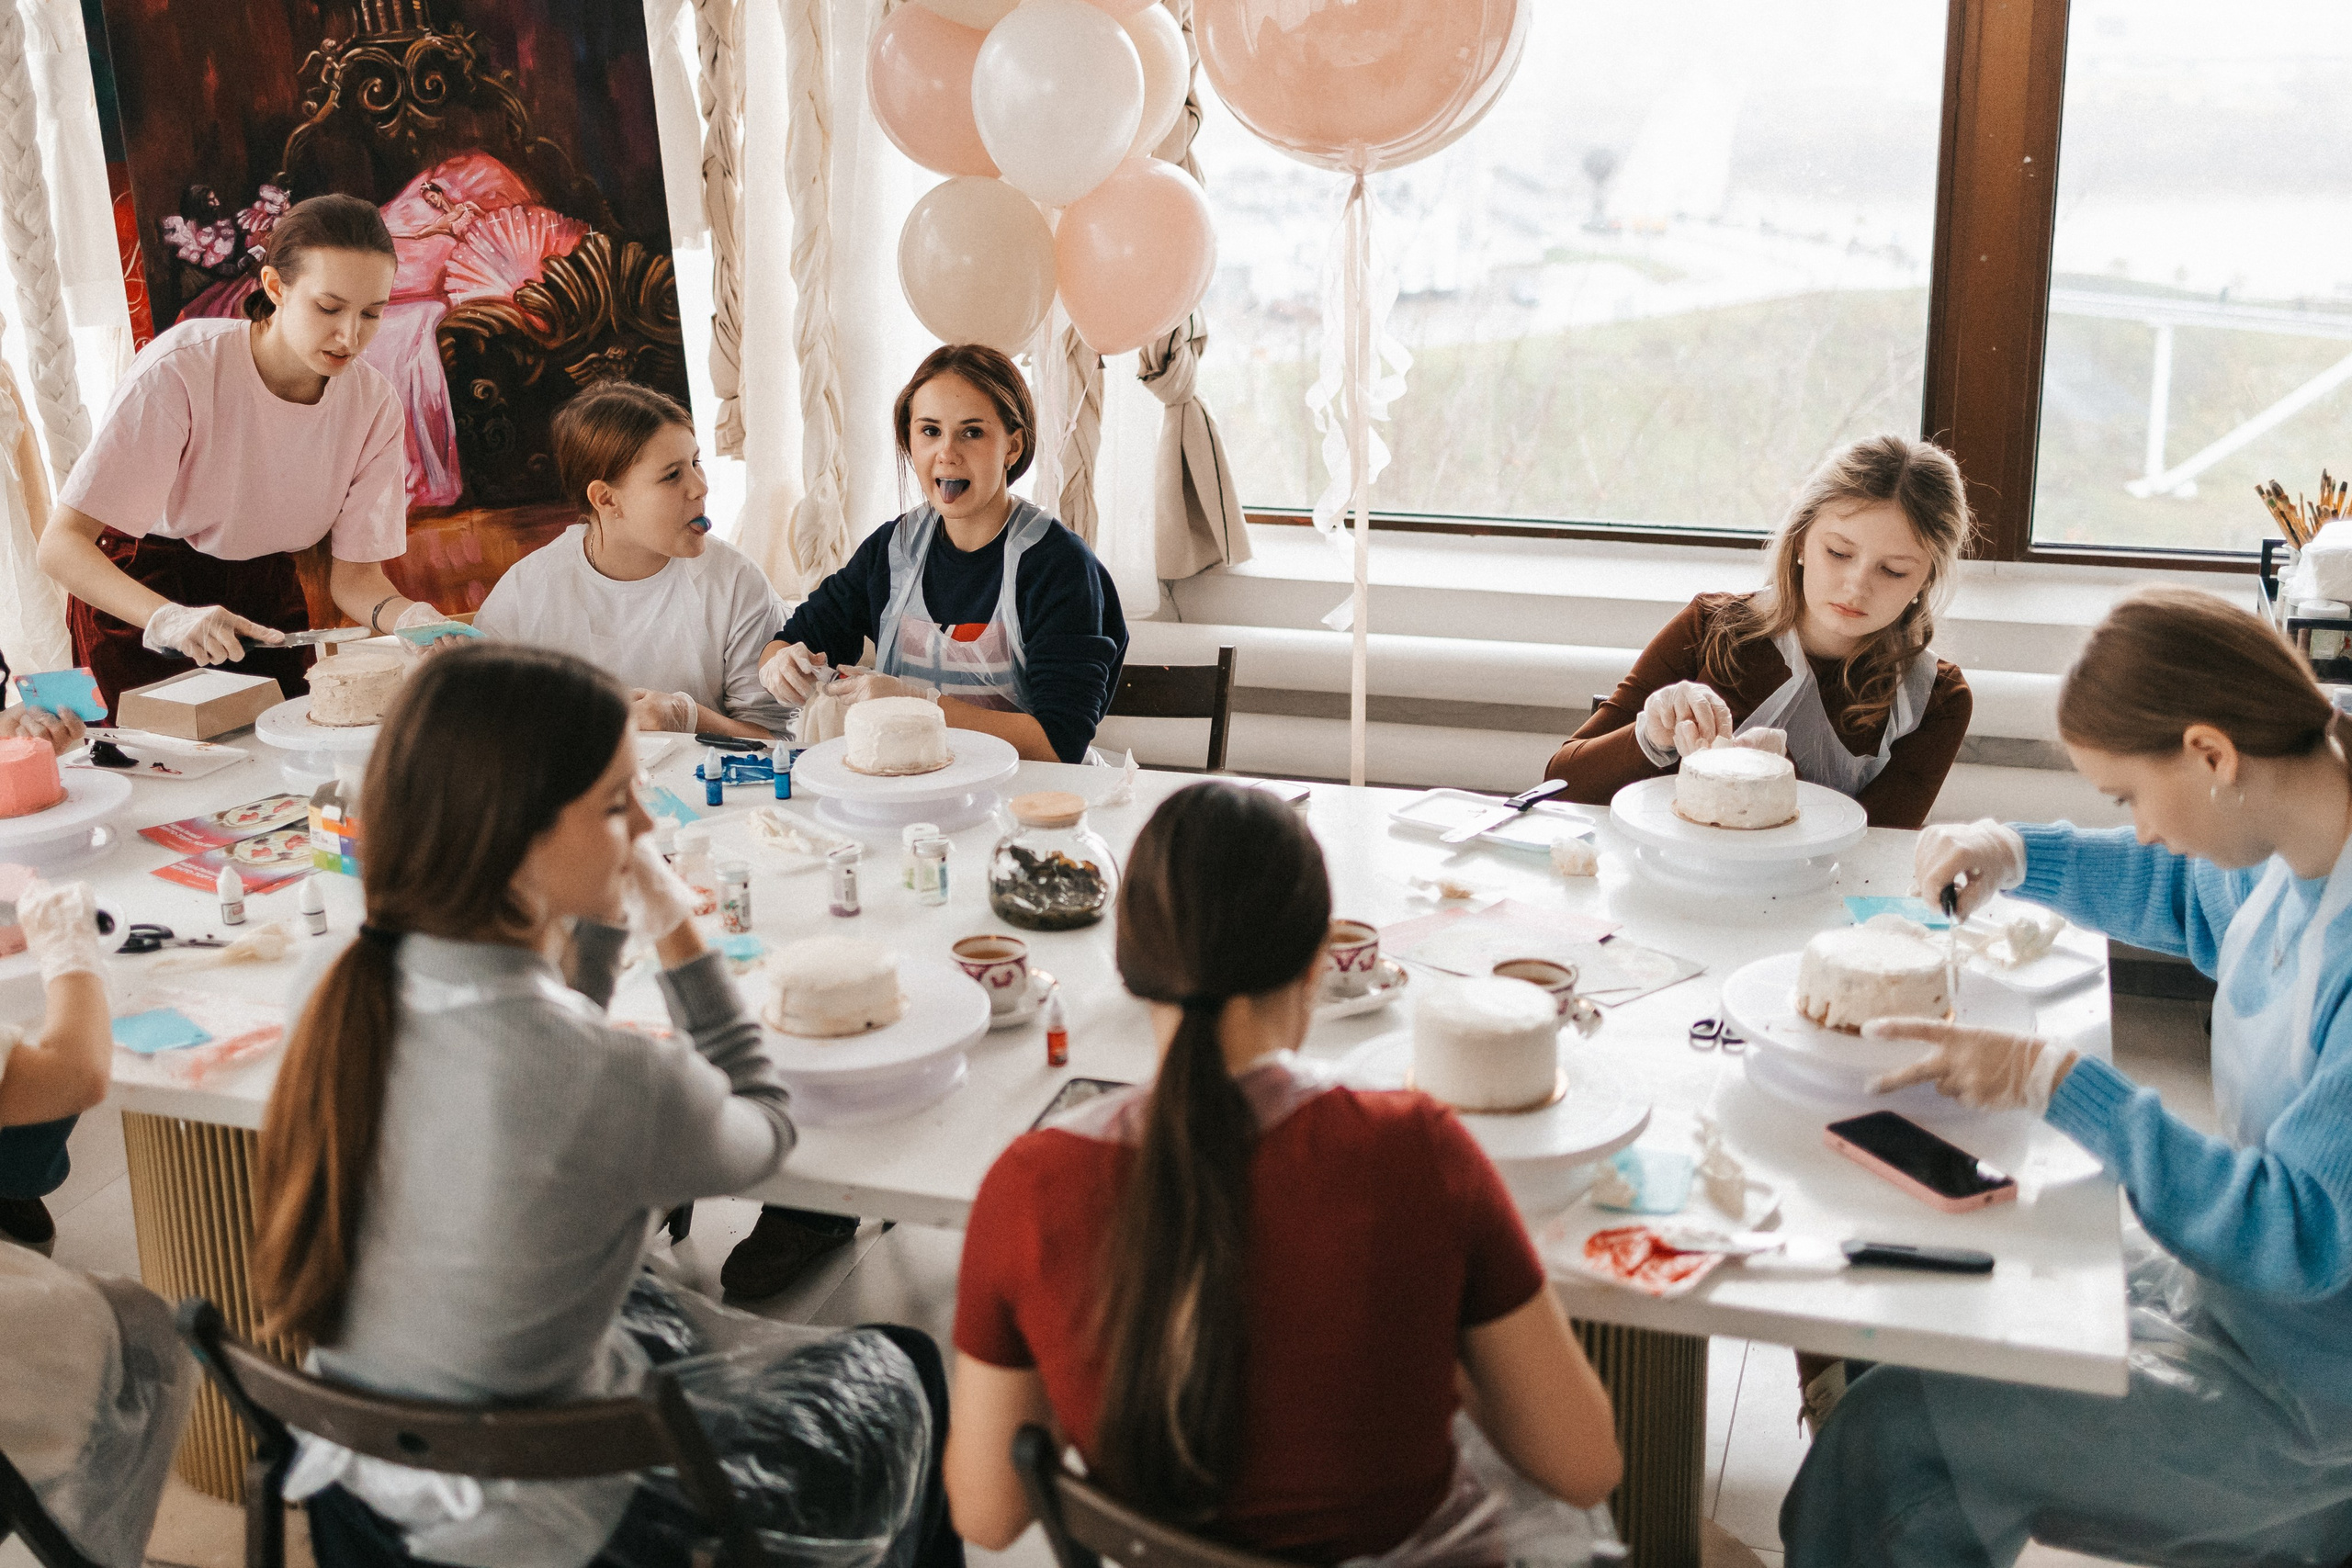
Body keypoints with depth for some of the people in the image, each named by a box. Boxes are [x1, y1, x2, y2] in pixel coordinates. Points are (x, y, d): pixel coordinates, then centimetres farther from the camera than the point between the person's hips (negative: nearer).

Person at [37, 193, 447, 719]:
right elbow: (62, 543, -30)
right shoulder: (180, 371, -29)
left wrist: (412, 618, -32)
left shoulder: (374, 407, -15)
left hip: (267, 590, 4)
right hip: (140, 595, -4)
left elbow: (354, 575, -10)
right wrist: (167, 617, -47)